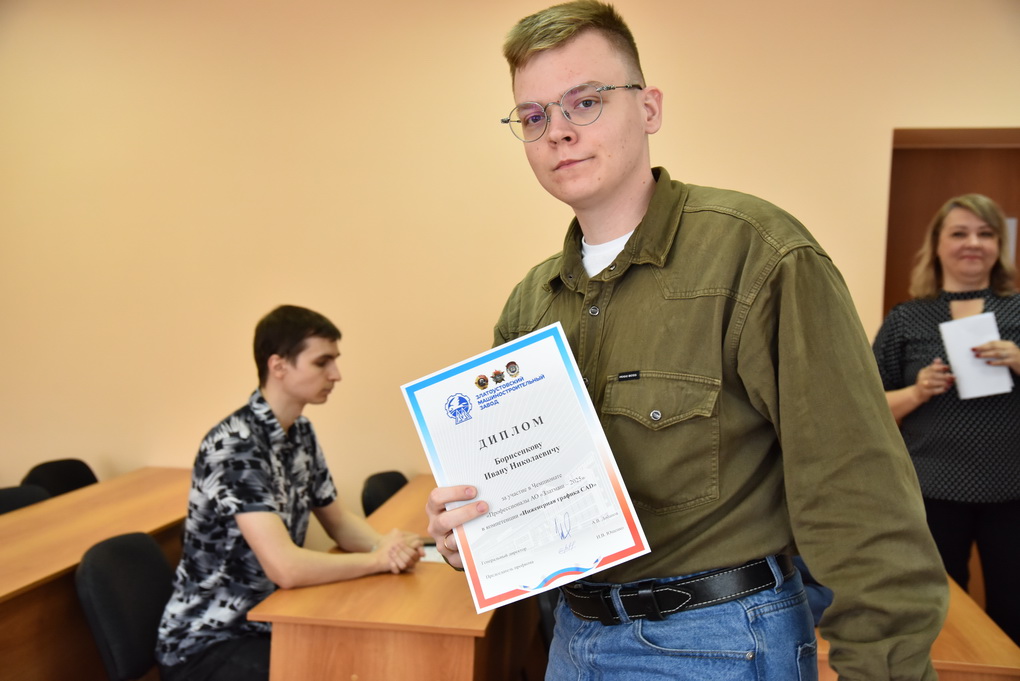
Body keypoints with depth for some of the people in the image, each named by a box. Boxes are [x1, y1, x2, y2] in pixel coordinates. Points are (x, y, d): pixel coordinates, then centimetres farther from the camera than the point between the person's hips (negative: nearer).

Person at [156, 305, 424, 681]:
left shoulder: (301, 433, 3)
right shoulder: (234, 445, -24)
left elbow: (339, 522, 10)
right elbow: (285, 567, -31)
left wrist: (385, 544, -11)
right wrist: (379, 559, -18)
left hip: (267, 621, 8)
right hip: (207, 642, -7)